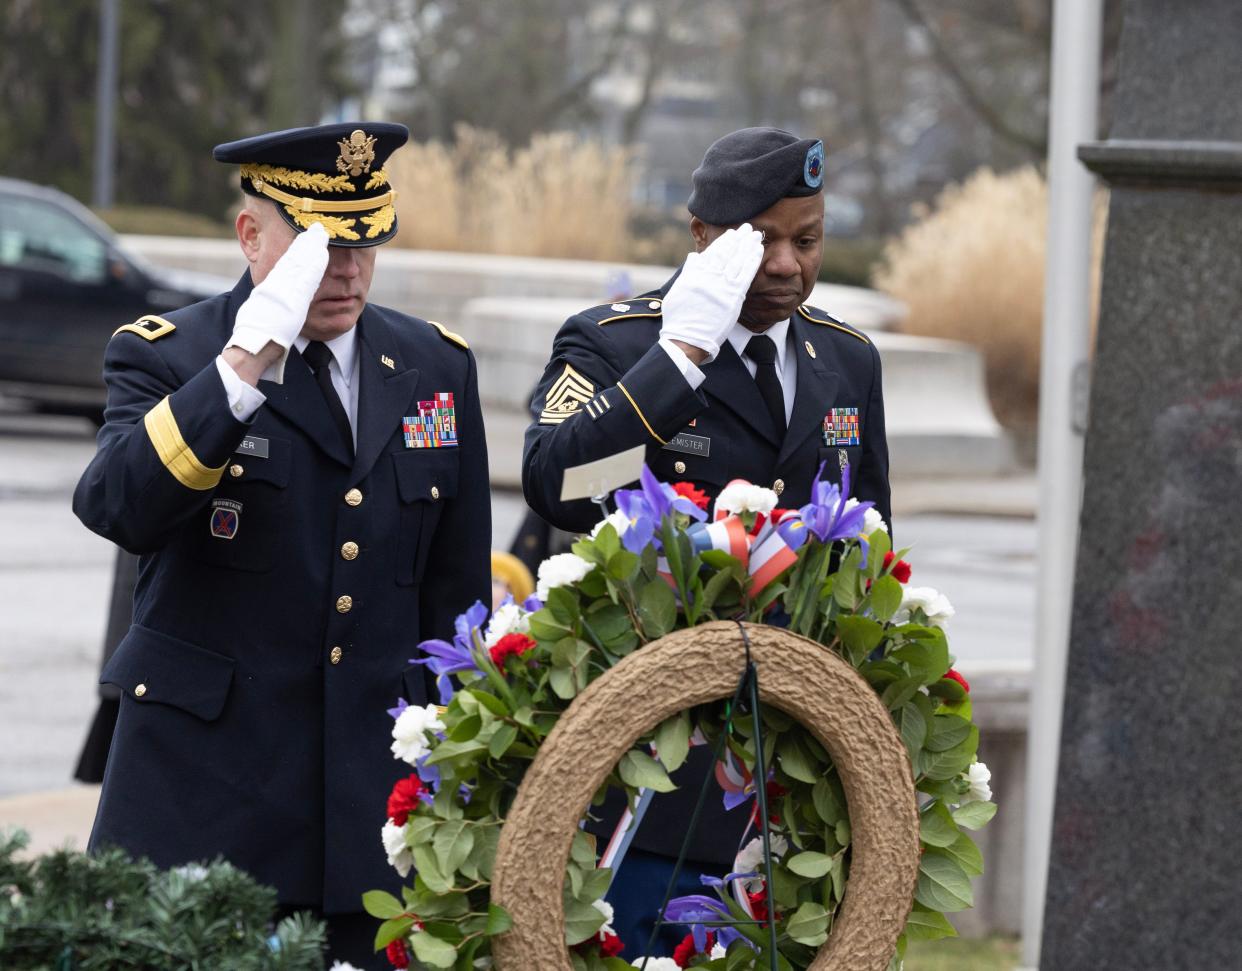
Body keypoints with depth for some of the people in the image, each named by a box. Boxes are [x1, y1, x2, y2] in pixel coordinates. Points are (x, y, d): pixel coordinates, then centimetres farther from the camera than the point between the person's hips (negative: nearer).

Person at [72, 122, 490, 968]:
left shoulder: (437, 369, 11)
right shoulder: (166, 358, -1)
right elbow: (116, 509, -22)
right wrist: (244, 366, -29)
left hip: (374, 794, 3)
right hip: (201, 793, -3)